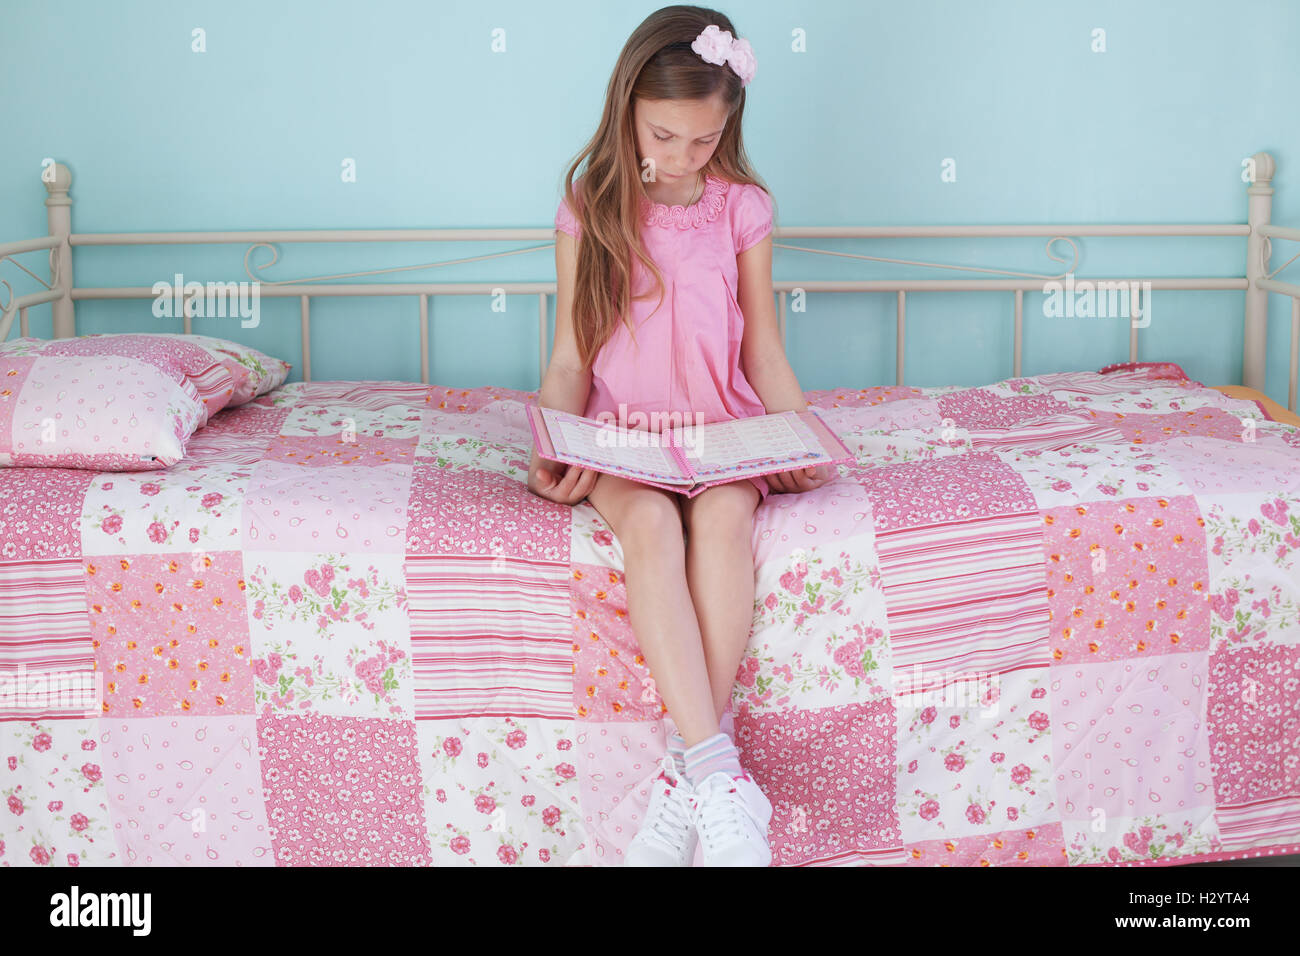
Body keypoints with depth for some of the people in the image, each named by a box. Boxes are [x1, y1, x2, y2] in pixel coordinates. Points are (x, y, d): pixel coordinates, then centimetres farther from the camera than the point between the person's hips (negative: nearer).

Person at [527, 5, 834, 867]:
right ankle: (719, 771, -38)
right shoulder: (590, 211, 3)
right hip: (620, 436, -1)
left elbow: (765, 353, 10)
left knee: (723, 513, -34)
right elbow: (570, 359, 5)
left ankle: (687, 770, -31)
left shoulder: (744, 210, 6)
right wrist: (556, 453, -12)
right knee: (651, 522, -34)